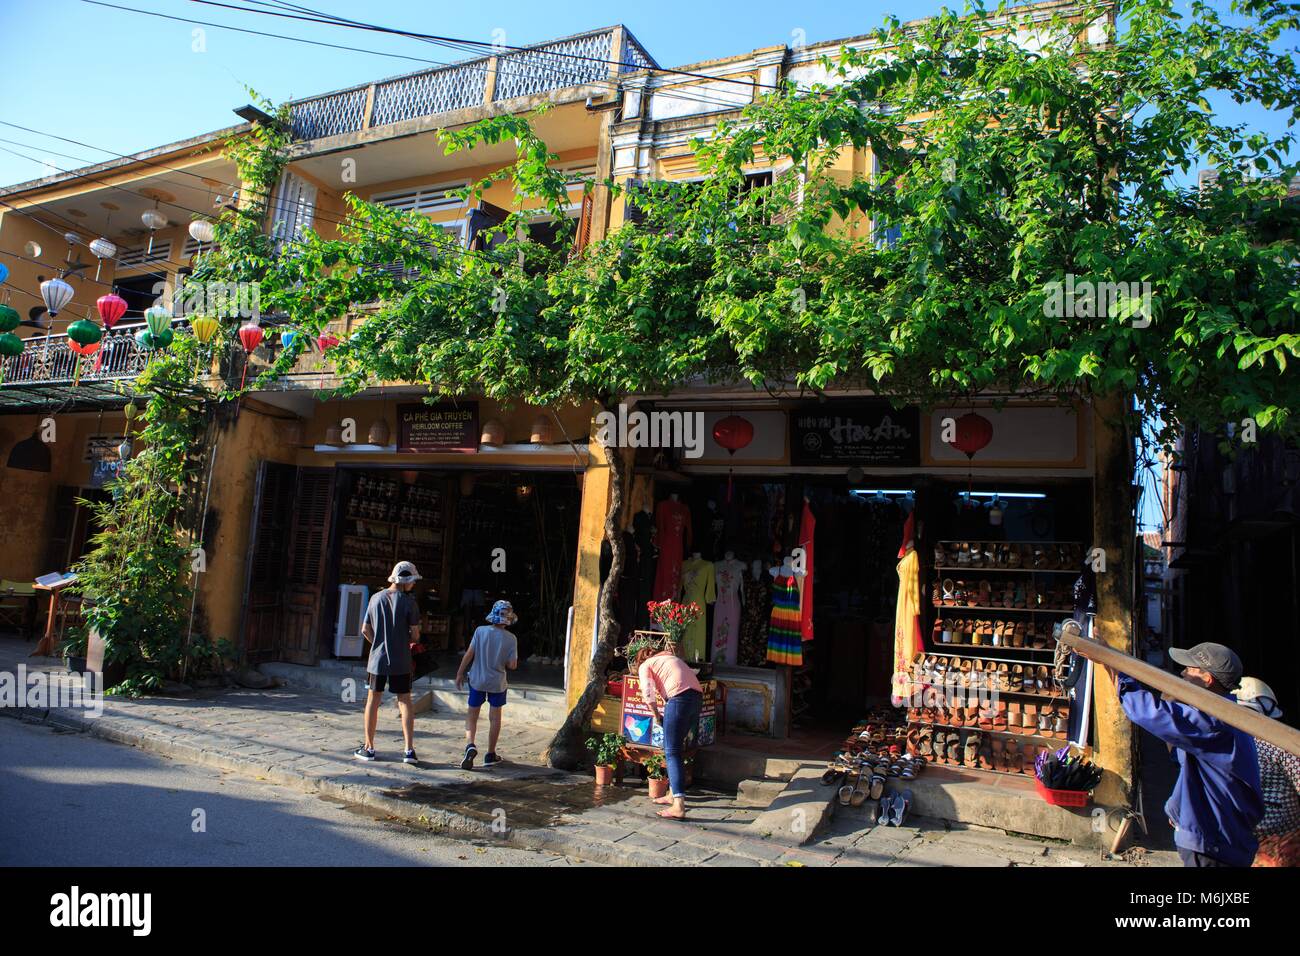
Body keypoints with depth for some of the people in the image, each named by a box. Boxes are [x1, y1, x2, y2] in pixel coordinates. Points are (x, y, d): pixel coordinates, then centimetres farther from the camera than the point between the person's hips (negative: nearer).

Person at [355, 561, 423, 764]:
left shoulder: (376, 598, 2)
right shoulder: (409, 602, -9)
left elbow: (365, 630, 5)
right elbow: (415, 635, -8)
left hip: (377, 659, 2)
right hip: (401, 663, -2)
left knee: (373, 700, 12)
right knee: (405, 702, 5)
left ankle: (369, 748, 20)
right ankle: (409, 749, 1)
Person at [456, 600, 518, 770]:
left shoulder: (480, 631, -12)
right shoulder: (511, 639, -12)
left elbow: (469, 654, -9)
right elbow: (512, 665, -11)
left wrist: (460, 673, 2)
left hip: (477, 680, 0)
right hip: (497, 683, 0)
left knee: (472, 715, 12)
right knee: (495, 718, 13)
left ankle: (470, 745, -10)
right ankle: (490, 755, 19)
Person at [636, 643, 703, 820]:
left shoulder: (645, 665, 14)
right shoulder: (671, 657, 34)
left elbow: (648, 693, -2)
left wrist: (656, 714, 12)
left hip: (679, 698, -7)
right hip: (697, 697, 7)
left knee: (672, 752, -7)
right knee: (675, 748, 21)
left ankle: (678, 806, -16)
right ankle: (673, 794, 29)